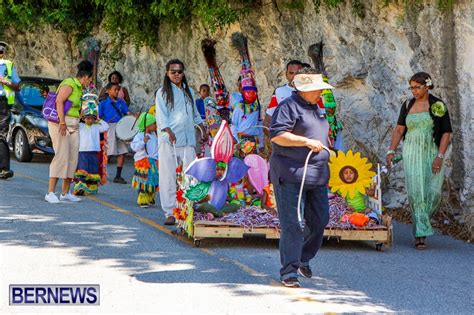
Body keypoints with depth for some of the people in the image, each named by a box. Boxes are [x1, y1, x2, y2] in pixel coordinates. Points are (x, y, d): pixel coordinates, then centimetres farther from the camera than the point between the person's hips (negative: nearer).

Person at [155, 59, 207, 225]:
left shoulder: (189, 92, 19)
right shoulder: (162, 92, 4)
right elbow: (161, 115, -7)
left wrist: (203, 129, 29)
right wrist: (169, 131, -21)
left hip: (188, 139, 4)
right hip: (169, 140, -4)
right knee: (168, 176, -5)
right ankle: (169, 213, -2)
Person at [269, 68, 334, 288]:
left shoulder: (316, 109, 19)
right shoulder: (288, 107, -9)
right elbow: (276, 135, -20)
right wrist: (307, 142, -21)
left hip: (316, 176, 9)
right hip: (291, 175, -8)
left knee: (319, 220, 9)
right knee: (293, 224, -9)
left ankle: (303, 258, 30)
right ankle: (289, 271, -5)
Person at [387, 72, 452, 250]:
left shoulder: (438, 106, -1)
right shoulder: (407, 105, 9)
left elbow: (446, 133, -3)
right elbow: (399, 129, 12)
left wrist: (440, 156, -12)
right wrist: (391, 151, 2)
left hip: (432, 153, -2)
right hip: (412, 153, 2)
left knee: (433, 192, -6)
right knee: (415, 192, -6)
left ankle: (423, 220, 20)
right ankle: (420, 234, -5)